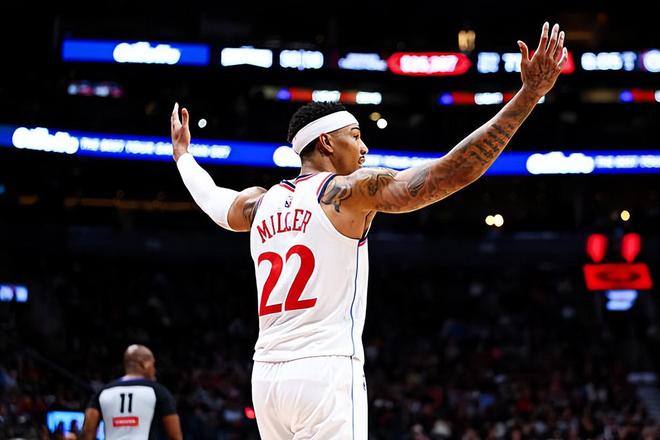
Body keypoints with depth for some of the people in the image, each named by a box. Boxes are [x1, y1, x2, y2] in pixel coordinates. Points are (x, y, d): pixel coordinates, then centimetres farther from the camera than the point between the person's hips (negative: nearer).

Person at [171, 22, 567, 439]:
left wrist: (182, 154, 59)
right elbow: (454, 171, -11)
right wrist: (529, 94, -10)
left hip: (267, 375, 7)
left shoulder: (261, 202, 15)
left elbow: (211, 199, 38)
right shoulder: (350, 190, -3)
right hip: (326, 371, -7)